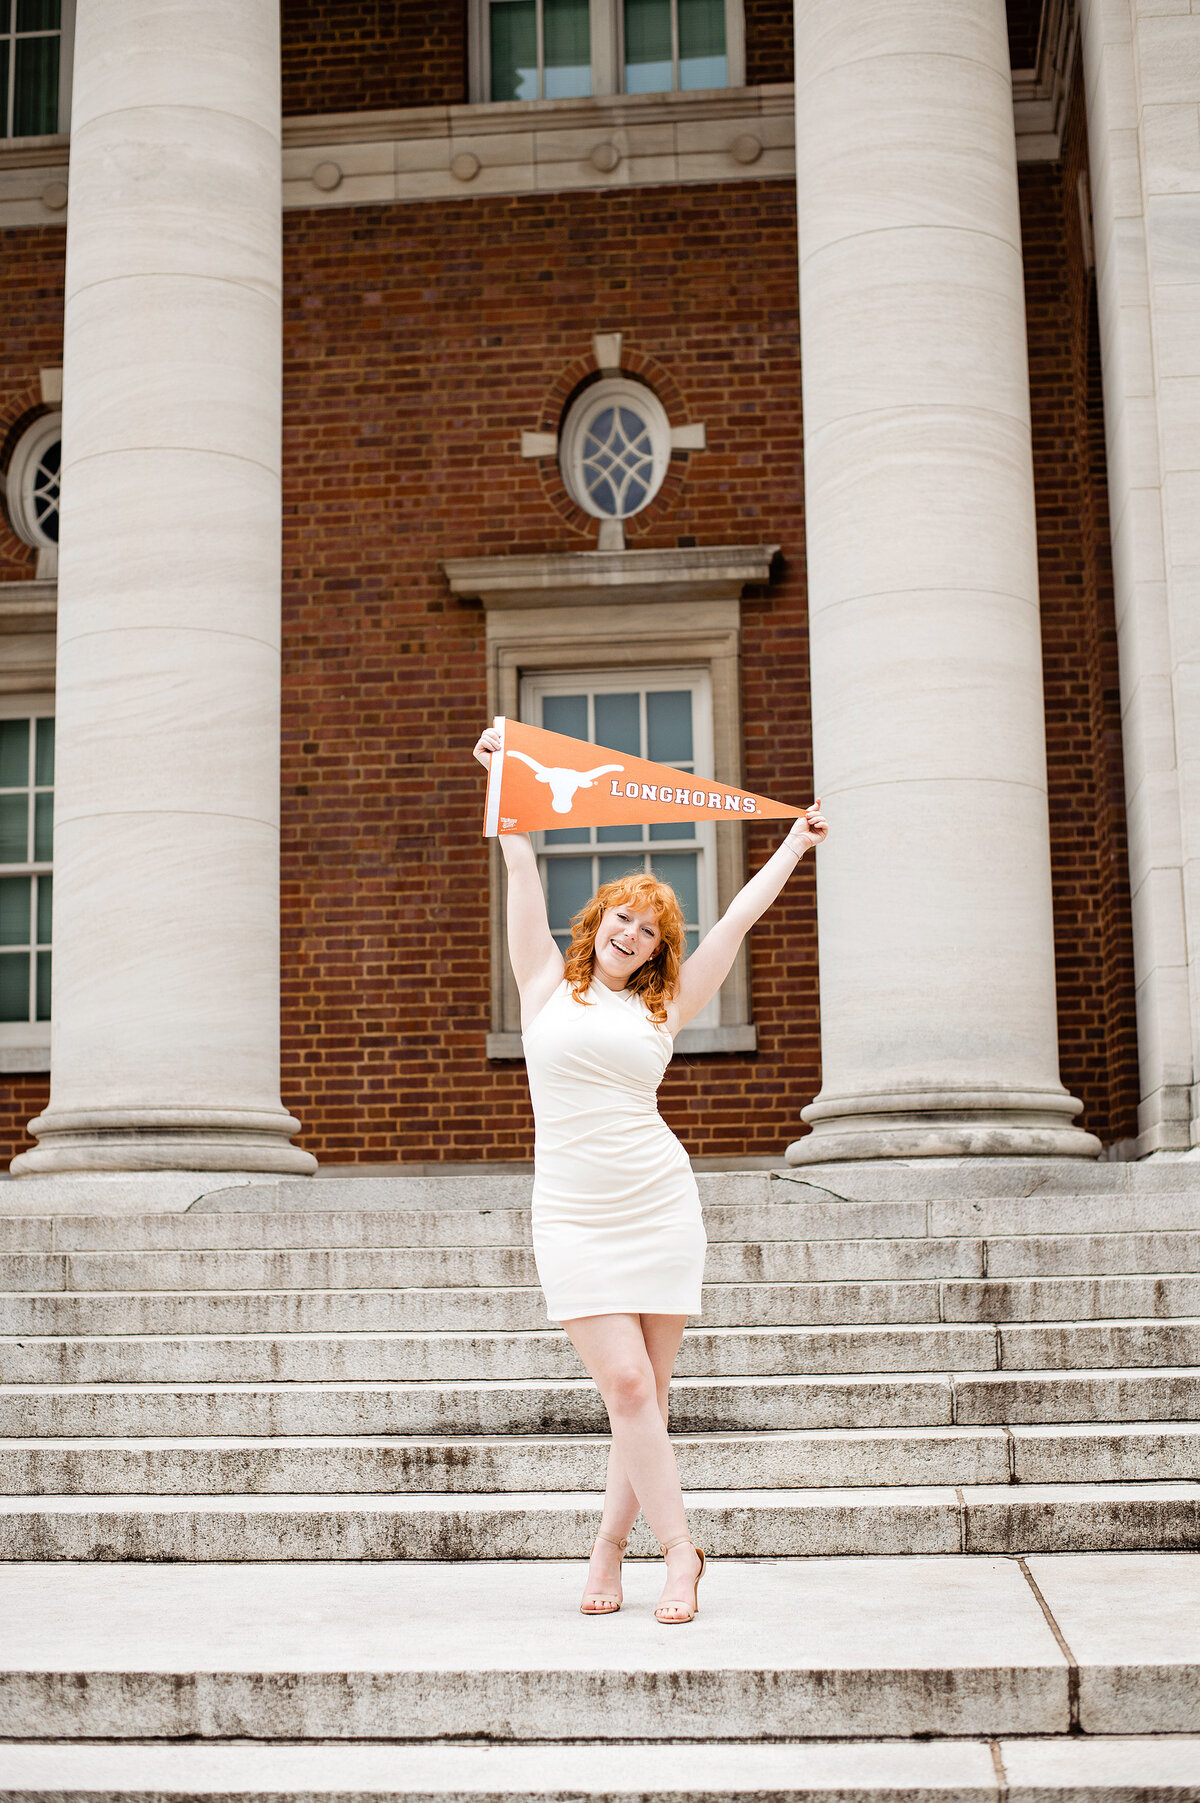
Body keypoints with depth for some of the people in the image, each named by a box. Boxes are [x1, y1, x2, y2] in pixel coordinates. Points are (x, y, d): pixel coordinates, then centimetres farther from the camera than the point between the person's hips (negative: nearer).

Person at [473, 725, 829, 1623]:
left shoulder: (662, 1010, 11)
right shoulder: (548, 987, 7)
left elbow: (737, 919, 17)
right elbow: (524, 865, 4)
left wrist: (796, 843, 23)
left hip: (660, 1204, 2)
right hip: (575, 1214, -2)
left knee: (648, 1390, 2)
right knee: (625, 1384, -10)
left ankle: (610, 1546, 15)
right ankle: (680, 1549, 0)